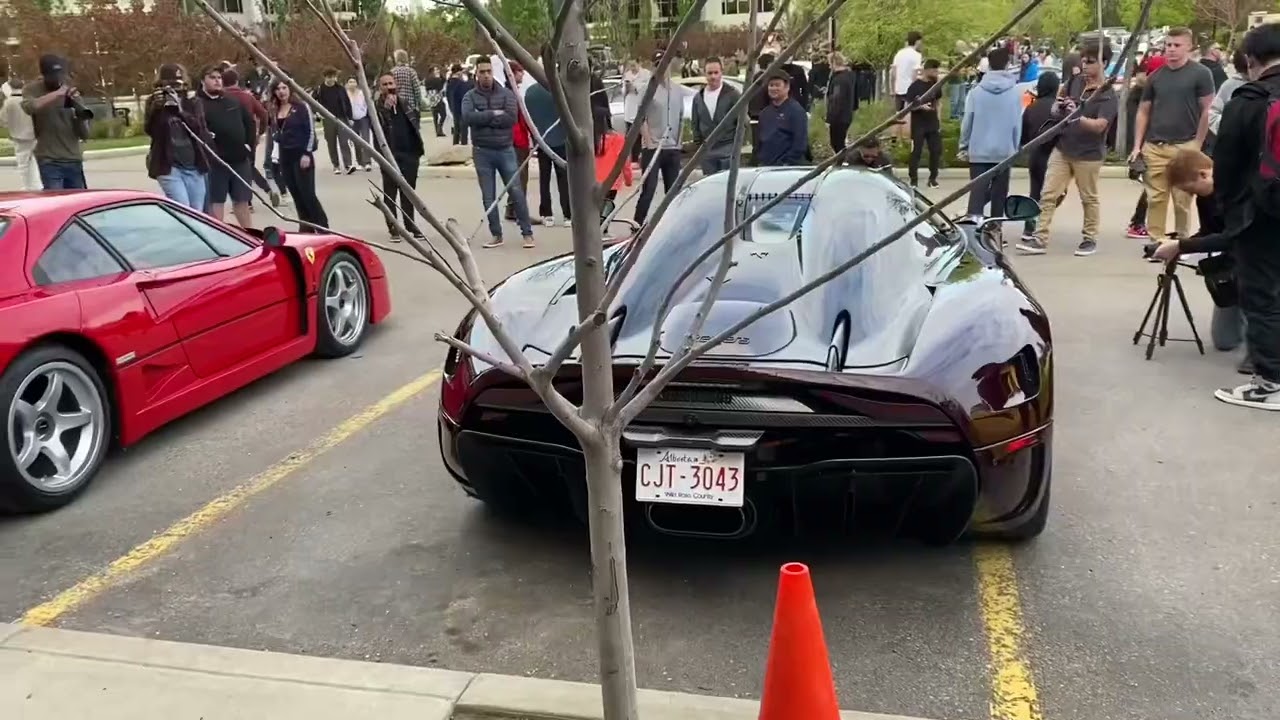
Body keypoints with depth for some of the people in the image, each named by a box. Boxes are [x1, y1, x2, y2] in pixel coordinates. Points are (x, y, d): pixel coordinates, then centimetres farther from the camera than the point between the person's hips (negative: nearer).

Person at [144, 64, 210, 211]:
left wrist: (180, 110, -24)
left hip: (194, 167, 3)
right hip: (169, 167, -3)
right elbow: (148, 130, -9)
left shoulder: (192, 103, 7)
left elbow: (199, 128, -8)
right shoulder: (154, 103, 3)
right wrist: (155, 107, -26)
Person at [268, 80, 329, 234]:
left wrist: (307, 153, -15)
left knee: (307, 194, -10)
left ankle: (323, 228, -4)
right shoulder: (275, 111, 12)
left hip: (301, 155, -6)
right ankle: (306, 227, 12)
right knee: (296, 195, 6)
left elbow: (311, 131, -9)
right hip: (285, 156, 6)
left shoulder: (301, 107, -5)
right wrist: (275, 153, 8)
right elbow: (274, 133, 19)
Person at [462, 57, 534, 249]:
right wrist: (494, 114, -14)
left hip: (505, 149, -1)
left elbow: (511, 117, -14)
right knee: (488, 196, 5)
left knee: (516, 191, -3)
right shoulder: (470, 96, 4)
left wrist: (483, 118, -13)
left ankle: (527, 233, 5)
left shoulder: (506, 94, 2)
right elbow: (468, 117, -15)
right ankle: (496, 235, 15)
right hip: (482, 152, 1)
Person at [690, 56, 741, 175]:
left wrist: (736, 145, -7)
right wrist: (698, 145, 8)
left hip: (728, 151, -4)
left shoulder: (733, 94, -1)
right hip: (707, 152, 4)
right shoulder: (698, 97, 11)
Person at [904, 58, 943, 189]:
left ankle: (933, 178, 14)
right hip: (918, 125, -5)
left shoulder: (935, 84, 6)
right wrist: (921, 106, -28)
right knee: (916, 152, -2)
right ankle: (913, 179, 5)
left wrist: (939, 120, 12)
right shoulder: (915, 86, -10)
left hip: (933, 124, 5)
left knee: (936, 150, 4)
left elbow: (937, 101, 16)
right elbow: (908, 106, -10)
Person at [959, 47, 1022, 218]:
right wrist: (1015, 149, 11)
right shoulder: (1014, 93, -4)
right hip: (1004, 152, 0)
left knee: (977, 193, -1)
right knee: (999, 194, 11)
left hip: (979, 151, 0)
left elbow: (967, 122, -3)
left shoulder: (976, 92, -4)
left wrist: (964, 145, 8)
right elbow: (1018, 124, 0)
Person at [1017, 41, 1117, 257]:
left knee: (1089, 198, 8)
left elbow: (1099, 125, -24)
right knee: (1048, 195, -1)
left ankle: (1090, 239, 20)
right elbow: (1057, 110, 21)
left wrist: (1078, 117, -41)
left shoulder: (1109, 96, -11)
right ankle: (1040, 239, -1)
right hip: (1062, 148, 6)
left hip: (1088, 154, -6)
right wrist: (1057, 108, -3)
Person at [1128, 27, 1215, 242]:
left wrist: (1197, 146, -7)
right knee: (1155, 198, 5)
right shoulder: (1155, 77, 11)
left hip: (1184, 146, -3)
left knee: (1182, 199, 2)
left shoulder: (1201, 74, -1)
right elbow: (1143, 112, 14)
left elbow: (1207, 111, -2)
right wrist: (1137, 145, 6)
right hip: (1154, 147, 3)